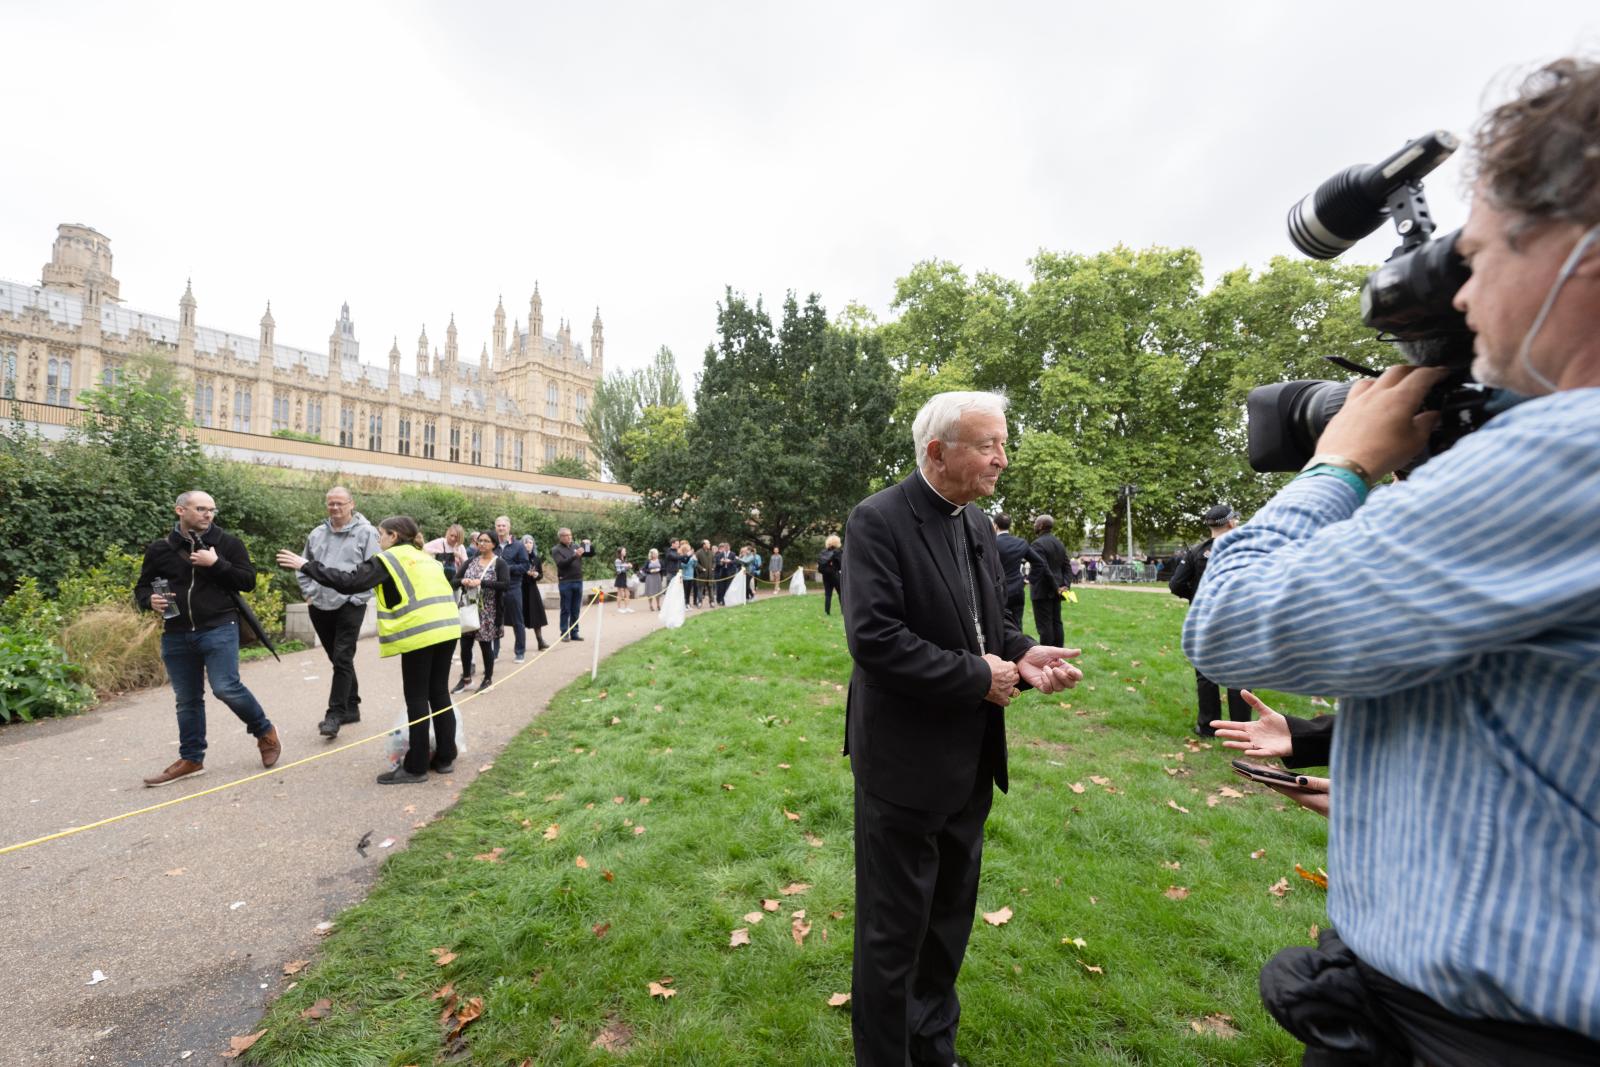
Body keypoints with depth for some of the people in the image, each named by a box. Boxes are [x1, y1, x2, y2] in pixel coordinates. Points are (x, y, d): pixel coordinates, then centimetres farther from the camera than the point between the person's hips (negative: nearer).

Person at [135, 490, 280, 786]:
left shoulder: (228, 543, 1)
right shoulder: (159, 549, 6)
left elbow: (248, 581, -4)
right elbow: (141, 588, 16)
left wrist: (216, 564, -15)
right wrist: (151, 600, -7)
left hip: (219, 629, -3)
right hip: (176, 635, 4)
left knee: (226, 688, -13)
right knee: (187, 700, 12)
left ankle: (265, 731, 9)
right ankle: (191, 759, 24)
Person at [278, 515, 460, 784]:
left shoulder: (388, 559, 2)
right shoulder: (426, 559, 23)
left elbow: (349, 582, -7)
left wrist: (306, 566, 0)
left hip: (420, 633, -7)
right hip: (447, 628, 7)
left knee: (417, 699, 2)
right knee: (439, 694, 14)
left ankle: (416, 767, 10)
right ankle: (445, 757, 20)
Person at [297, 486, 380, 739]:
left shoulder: (366, 532, -6)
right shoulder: (317, 534, 11)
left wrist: (358, 597, -13)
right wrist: (309, 593, 10)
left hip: (349, 606, -6)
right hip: (320, 607, 6)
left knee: (342, 659, -7)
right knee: (338, 658, 14)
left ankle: (335, 714, -1)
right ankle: (351, 707, 25)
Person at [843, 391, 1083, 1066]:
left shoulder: (977, 523, 6)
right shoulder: (878, 521, -18)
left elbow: (987, 621, 13)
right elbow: (872, 636, -26)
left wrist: (1022, 654, -8)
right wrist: (977, 676, -20)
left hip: (971, 761, 8)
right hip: (908, 764, -8)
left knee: (949, 921, 25)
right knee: (893, 933, 12)